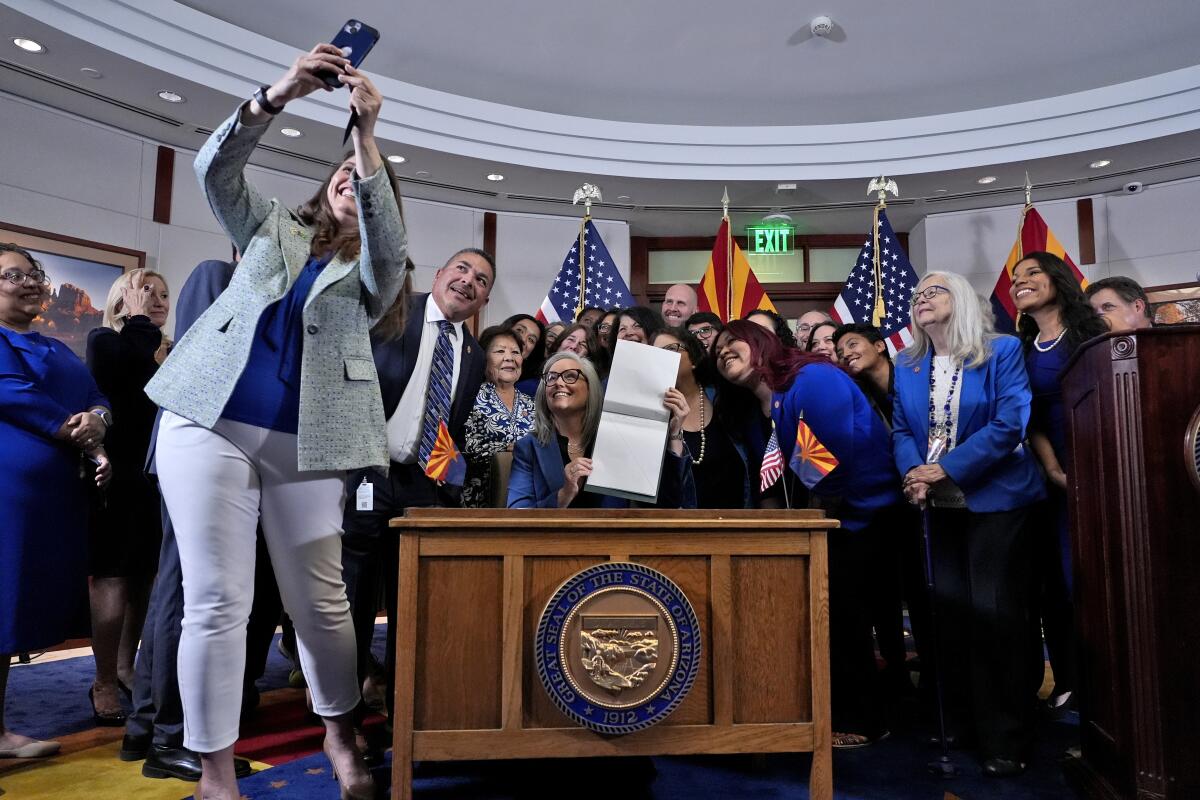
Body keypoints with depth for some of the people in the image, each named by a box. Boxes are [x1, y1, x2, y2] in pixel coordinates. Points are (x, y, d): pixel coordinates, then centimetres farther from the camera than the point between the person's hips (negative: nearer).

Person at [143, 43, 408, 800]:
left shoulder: (374, 268, 13)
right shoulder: (272, 226, 19)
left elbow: (386, 241, -10)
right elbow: (216, 168, 3)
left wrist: (369, 134, -19)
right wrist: (280, 94, -11)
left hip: (306, 442, 0)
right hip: (209, 421, 1)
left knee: (320, 599, 3)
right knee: (217, 601, -3)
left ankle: (341, 734, 24)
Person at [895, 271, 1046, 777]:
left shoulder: (1002, 351, -7)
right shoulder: (906, 364, 7)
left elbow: (1009, 424, -17)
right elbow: (901, 430, 4)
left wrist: (946, 468, -22)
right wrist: (914, 474, -16)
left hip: (996, 499, -5)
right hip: (939, 505, 5)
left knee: (994, 610, -3)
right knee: (950, 607, 11)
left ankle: (1006, 739, 12)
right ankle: (962, 720, 27)